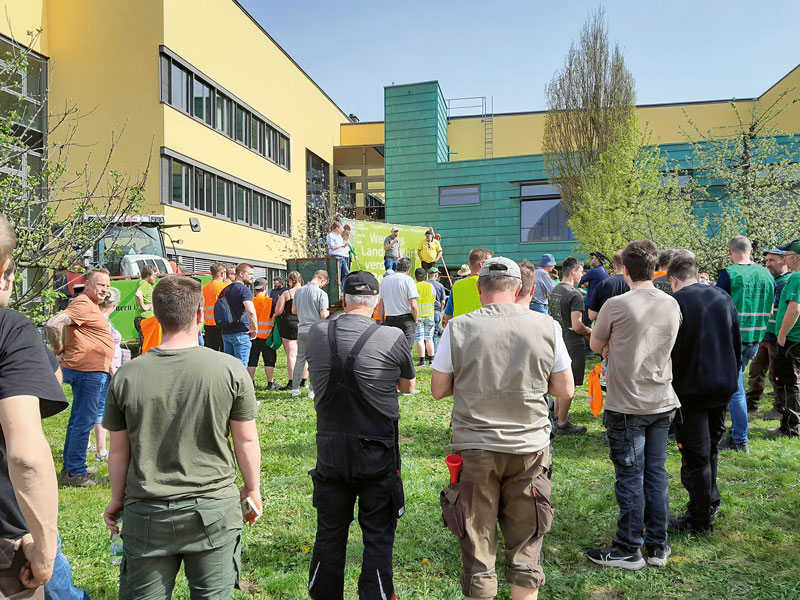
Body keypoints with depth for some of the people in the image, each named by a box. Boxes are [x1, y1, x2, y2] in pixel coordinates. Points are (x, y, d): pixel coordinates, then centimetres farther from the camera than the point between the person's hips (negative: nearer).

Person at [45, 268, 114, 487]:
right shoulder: (83, 305, -16)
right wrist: (58, 349, -14)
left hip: (94, 371, 11)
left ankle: (71, 467, 28)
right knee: (84, 422, -5)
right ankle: (75, 473, 3)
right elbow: (53, 324, -28)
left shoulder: (90, 305, 18)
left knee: (78, 420, 17)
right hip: (87, 371, -11)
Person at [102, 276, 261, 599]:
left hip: (147, 513, 2)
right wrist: (252, 488, 12)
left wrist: (117, 499, 18)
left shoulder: (127, 376, -7)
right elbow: (246, 439, -4)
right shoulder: (230, 369, -12)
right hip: (214, 509, -1)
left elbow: (118, 450, 2)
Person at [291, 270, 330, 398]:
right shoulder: (321, 293, -12)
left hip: (301, 330, 5)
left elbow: (293, 310, 13)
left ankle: (295, 389, 15)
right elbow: (323, 315, -14)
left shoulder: (299, 291, 6)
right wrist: (327, 312, 7)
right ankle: (312, 390, 8)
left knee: (300, 359, 13)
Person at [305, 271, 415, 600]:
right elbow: (408, 386, 3)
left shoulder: (317, 334, -5)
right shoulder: (392, 338, -14)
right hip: (377, 454, -3)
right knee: (378, 537, 11)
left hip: (330, 451, 3)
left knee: (329, 535, 18)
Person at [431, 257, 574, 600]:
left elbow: (438, 390, -1)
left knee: (477, 545, 11)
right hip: (529, 447, 1)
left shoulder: (459, 328, -7)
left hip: (474, 448, -1)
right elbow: (565, 389, 3)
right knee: (526, 546, 15)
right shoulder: (546, 326, -4)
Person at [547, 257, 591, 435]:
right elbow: (576, 326, -24)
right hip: (573, 344, -8)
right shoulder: (575, 295, -19)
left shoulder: (554, 291, 7)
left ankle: (558, 415, 34)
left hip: (558, 339, 9)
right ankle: (563, 424, 8)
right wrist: (590, 332, -4)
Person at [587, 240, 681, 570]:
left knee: (630, 477, 3)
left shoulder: (616, 305, -16)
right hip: (663, 403, 6)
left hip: (627, 406, -5)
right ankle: (657, 546, 25)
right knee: (656, 473, 14)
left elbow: (595, 346, -2)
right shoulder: (672, 305, 1)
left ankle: (629, 550, 15)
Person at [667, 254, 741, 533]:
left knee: (695, 455, 4)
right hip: (724, 385, 6)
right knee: (710, 447, 23)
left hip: (690, 388, -6)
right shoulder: (723, 297, 4)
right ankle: (711, 503, 37)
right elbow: (737, 343, 10)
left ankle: (700, 520, 14)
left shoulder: (674, 302, -15)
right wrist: (732, 378, 20)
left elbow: (668, 351, -14)